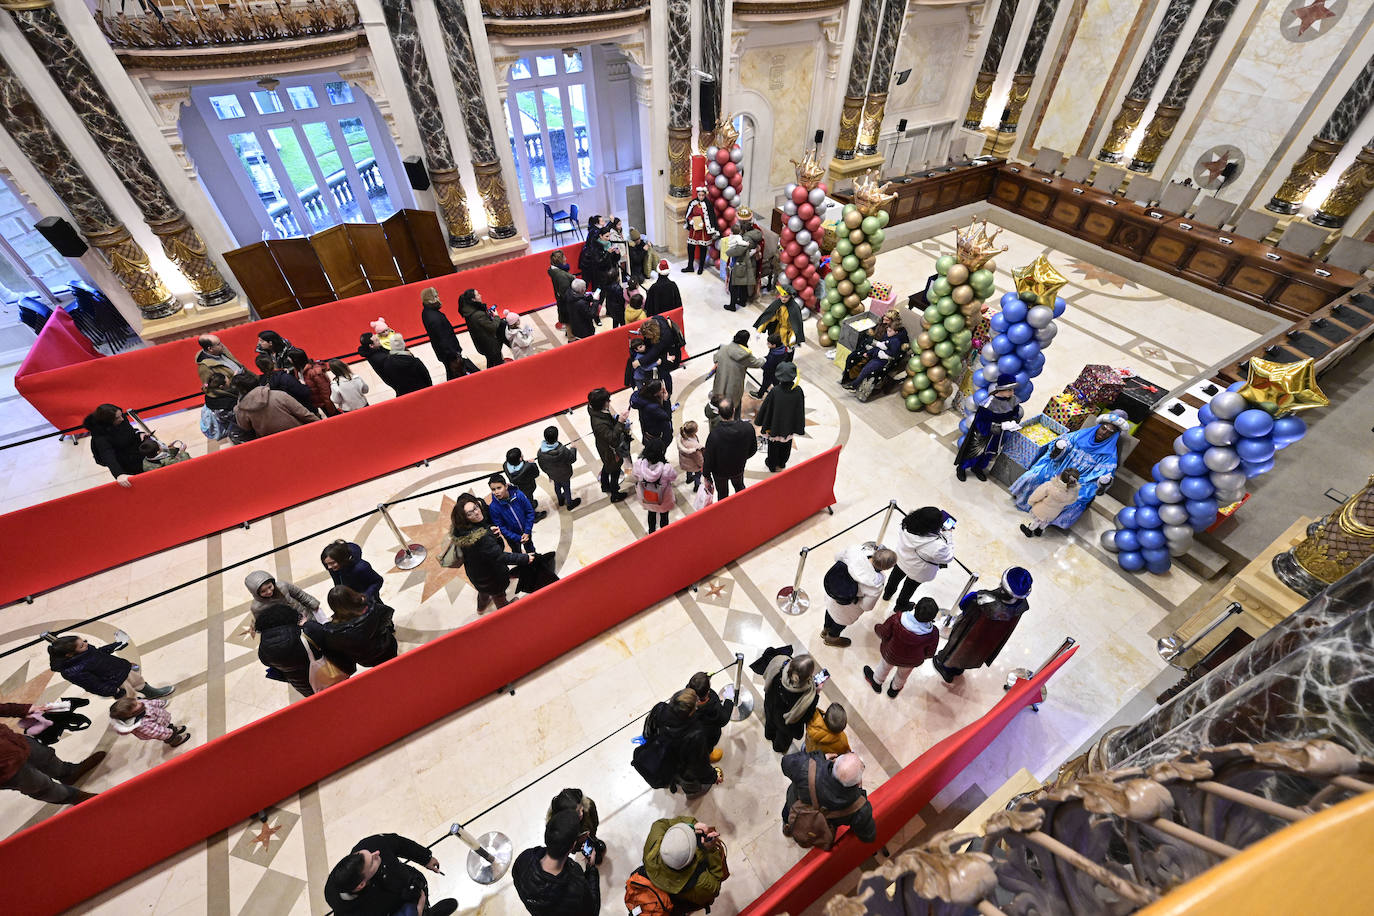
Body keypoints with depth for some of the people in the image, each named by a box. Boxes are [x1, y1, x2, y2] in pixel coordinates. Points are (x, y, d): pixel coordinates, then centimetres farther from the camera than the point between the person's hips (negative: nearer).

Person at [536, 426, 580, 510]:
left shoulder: (541, 452, -27)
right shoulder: (563, 450, -40)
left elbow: (542, 465, -9)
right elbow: (572, 459, -22)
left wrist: (547, 472, 11)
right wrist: (573, 449, -4)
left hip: (552, 474, 4)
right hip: (564, 475, -3)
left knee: (557, 486, 31)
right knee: (566, 488, 23)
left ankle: (560, 500, 57)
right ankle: (570, 504, 47)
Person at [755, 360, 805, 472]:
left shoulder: (774, 391, -28)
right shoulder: (798, 391, -20)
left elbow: (766, 408, -15)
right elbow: (800, 410, -10)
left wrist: (763, 423, 3)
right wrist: (799, 428, 3)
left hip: (775, 425, -2)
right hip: (790, 426, 2)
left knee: (774, 445, 21)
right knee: (786, 445, 26)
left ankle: (772, 465, 41)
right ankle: (782, 464, 46)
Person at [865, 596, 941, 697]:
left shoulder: (896, 619, -38)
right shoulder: (933, 634, -32)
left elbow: (884, 634, -23)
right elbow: (929, 653, -14)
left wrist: (877, 628, -1)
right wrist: (920, 656, 8)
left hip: (891, 655, -1)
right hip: (912, 662, 1)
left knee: (885, 666, 34)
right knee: (903, 674, 35)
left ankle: (876, 682, 61)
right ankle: (895, 689, 63)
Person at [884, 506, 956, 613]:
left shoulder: (907, 525, -32)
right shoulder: (937, 546, -45)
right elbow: (948, 558, -22)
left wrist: (941, 531, -11)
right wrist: (948, 534, -20)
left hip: (901, 560, 4)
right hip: (917, 572, -4)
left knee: (896, 577, 35)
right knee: (910, 587, 29)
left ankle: (887, 594, 65)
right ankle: (901, 606, 59)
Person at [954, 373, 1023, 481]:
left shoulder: (1013, 399, -15)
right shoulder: (990, 403, -33)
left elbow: (1016, 413, 5)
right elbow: (982, 424, -28)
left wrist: (1014, 421, -16)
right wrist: (1001, 426, -33)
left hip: (999, 434, 6)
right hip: (983, 434, -6)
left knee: (990, 452, 23)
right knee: (975, 451, 12)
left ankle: (977, 468, 49)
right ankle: (961, 468, 38)